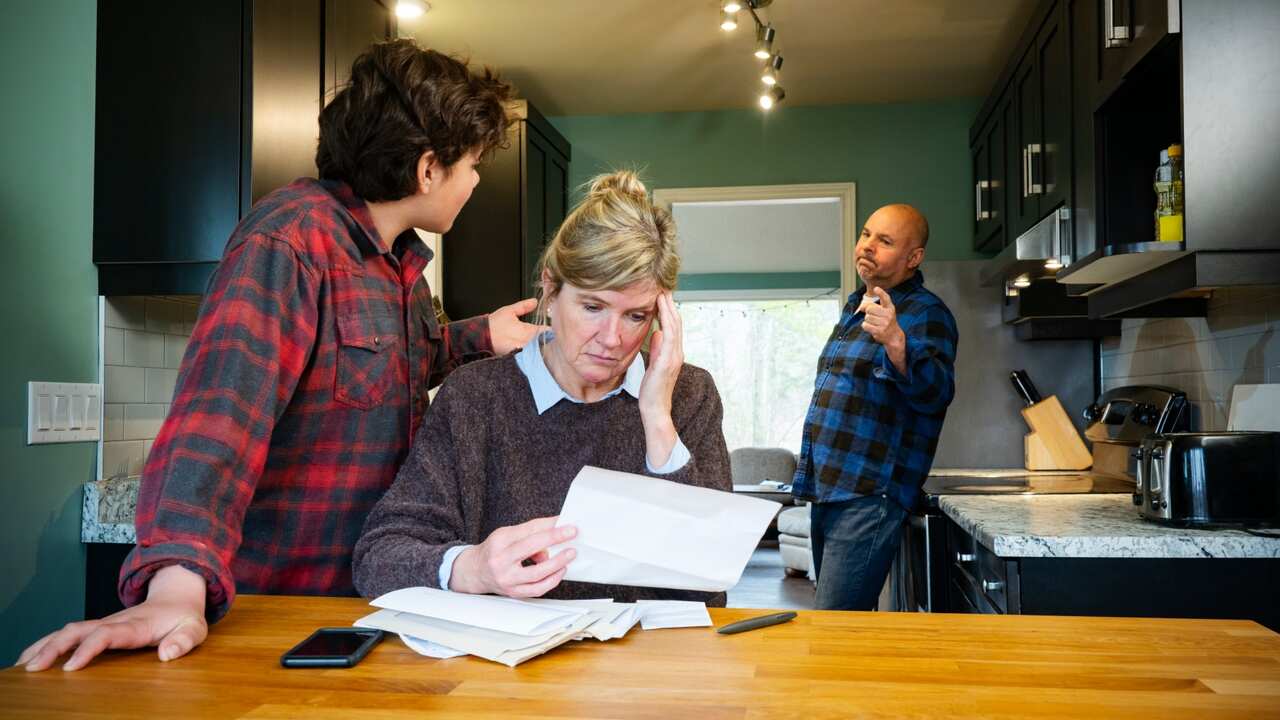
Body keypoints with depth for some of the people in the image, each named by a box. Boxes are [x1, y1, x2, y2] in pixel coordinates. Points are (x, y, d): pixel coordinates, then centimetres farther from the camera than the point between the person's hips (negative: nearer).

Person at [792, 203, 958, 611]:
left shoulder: (926, 313, -9)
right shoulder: (855, 309, 18)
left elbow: (936, 393, -25)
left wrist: (895, 342, -44)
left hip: (869, 498, -9)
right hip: (824, 493, 9)